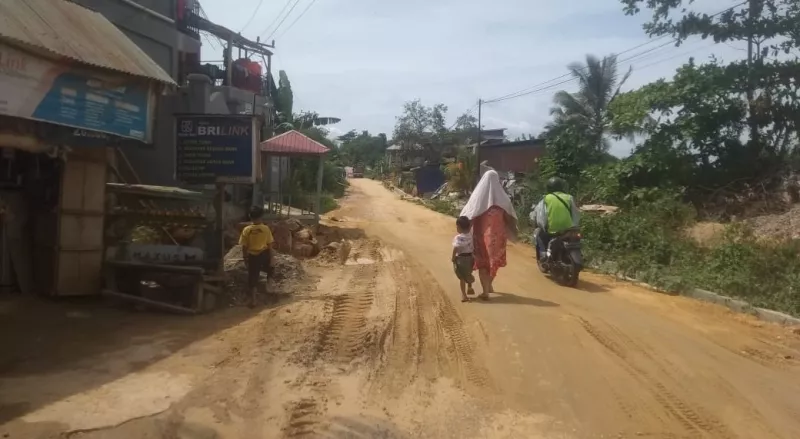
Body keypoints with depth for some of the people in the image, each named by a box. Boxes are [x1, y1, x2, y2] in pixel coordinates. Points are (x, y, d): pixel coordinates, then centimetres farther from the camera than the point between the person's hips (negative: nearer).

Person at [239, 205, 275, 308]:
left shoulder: (246, 230, -11)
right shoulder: (266, 228, -12)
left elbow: (244, 247, -6)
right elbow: (270, 245, -7)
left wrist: (245, 258, 7)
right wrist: (271, 258, 3)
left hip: (253, 256, 0)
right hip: (264, 254, 0)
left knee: (253, 278, 7)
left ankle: (253, 300, 10)